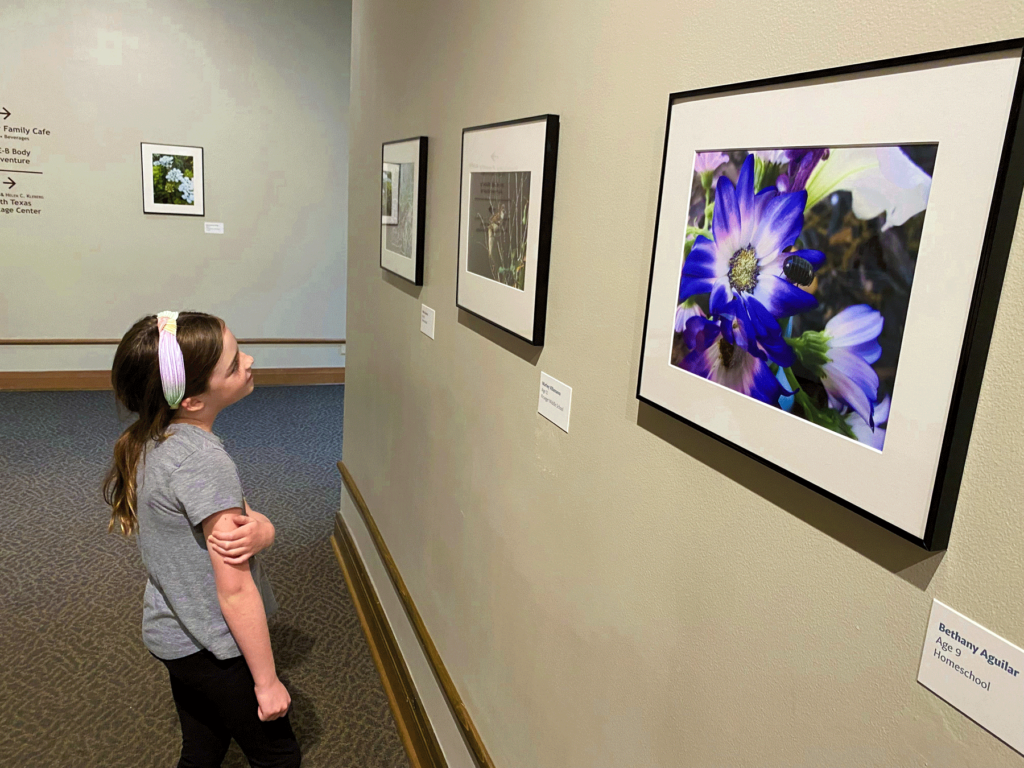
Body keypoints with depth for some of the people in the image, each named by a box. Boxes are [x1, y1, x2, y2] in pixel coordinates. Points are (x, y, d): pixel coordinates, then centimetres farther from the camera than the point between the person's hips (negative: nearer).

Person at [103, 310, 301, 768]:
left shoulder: (154, 441, -2)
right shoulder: (204, 461, -30)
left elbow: (255, 519, 1)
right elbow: (235, 591, -24)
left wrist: (259, 530, -23)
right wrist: (267, 681, -15)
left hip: (173, 632, 8)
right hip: (213, 646, -8)